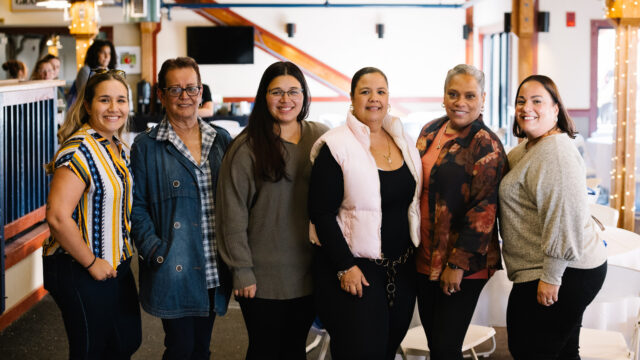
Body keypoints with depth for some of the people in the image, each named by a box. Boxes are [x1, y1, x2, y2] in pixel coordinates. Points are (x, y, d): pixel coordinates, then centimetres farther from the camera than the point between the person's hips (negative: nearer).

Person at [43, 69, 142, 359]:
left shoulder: (120, 148, 8)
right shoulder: (80, 152, -21)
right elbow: (58, 217, -28)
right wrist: (92, 263, -19)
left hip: (117, 267, 9)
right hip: (80, 272, -9)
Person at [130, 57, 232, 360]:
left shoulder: (221, 140, 10)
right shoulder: (146, 147, -1)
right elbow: (136, 207, -3)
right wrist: (156, 252, -14)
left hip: (215, 272, 4)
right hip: (174, 272, -4)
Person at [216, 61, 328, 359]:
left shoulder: (321, 138, 3)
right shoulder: (247, 148, -9)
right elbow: (232, 215, -8)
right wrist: (242, 271, -10)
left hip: (308, 274, 4)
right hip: (263, 278, -3)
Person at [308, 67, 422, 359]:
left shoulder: (404, 141, 8)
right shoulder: (336, 146, -12)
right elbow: (321, 213, -13)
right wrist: (345, 267, -16)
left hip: (402, 269, 6)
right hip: (354, 269, -6)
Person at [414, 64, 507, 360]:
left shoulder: (486, 144, -13)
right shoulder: (431, 131, 9)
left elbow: (484, 209, -18)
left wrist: (458, 264, -20)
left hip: (463, 267, -7)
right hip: (425, 258, 7)